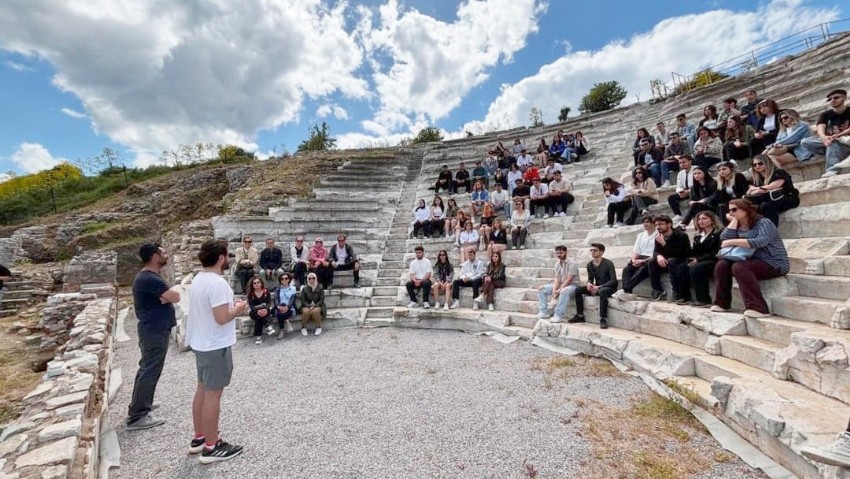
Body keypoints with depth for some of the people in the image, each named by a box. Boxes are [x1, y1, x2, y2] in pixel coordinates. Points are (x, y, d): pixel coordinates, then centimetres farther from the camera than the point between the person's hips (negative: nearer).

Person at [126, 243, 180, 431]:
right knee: (149, 372, -3)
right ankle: (137, 417, 7)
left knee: (147, 369, 21)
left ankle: (140, 405, 35)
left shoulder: (148, 277, 12)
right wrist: (170, 293, -3)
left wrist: (166, 295, -13)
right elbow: (176, 297, -24)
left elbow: (166, 297, 9)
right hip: (155, 332, -11)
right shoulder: (150, 279, -23)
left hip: (153, 330, 11)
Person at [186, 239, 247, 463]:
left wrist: (232, 308, 10)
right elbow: (222, 318, -27)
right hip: (216, 346, -10)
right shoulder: (217, 283, -24)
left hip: (202, 343, 10)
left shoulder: (198, 279, 8)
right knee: (213, 394, 0)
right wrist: (238, 308, -10)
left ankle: (199, 438, 32)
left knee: (202, 390, 19)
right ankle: (211, 447, 12)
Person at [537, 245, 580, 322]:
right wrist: (554, 290, -15)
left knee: (564, 291, -42)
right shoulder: (557, 264, 7)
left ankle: (558, 315, -39)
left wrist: (559, 290, -26)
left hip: (573, 285, -8)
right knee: (541, 289, -1)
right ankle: (543, 312, -6)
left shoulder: (572, 263, -16)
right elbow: (557, 279, 3)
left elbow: (569, 280, -22)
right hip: (561, 285, 8)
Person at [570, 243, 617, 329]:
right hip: (597, 287, 7)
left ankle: (603, 319, -35)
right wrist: (589, 283, -15)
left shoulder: (608, 263, -16)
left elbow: (613, 280, -20)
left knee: (602, 291, -40)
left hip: (609, 287, -6)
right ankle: (580, 316, -3)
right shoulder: (590, 264, 2)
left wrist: (598, 287, -28)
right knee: (578, 290, -10)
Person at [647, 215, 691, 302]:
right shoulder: (658, 237, -2)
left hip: (683, 262, -6)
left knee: (671, 261, -35)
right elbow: (655, 251, -4)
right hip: (668, 262, 6)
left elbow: (677, 253, -27)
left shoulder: (681, 235, -19)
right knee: (651, 262, -16)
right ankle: (657, 290, -12)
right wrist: (658, 256, -28)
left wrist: (664, 244, -35)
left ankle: (677, 292, -28)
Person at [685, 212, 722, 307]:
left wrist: (699, 259, -20)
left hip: (714, 261, -7)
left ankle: (704, 300, -29)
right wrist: (693, 259, -7)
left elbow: (717, 252, -14)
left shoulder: (719, 233, -3)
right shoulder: (698, 235, 20)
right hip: (700, 261, 7)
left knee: (696, 268, -34)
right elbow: (694, 251, 16)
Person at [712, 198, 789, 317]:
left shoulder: (763, 222, -10)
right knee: (722, 265, -11)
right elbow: (724, 239, -8)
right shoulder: (738, 227, 11)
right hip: (754, 262, 7)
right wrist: (733, 221, -4)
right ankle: (722, 303, -5)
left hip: (774, 264, -7)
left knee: (739, 267, -32)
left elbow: (761, 242, -29)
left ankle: (758, 308, -36)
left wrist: (732, 242, -29)